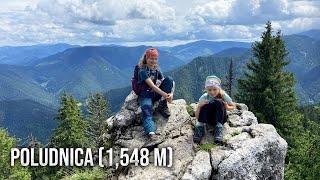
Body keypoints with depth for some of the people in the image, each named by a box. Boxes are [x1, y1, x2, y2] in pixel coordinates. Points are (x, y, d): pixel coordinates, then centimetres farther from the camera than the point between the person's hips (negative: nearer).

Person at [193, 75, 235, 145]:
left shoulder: (224, 96, -16)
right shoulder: (204, 97, -16)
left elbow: (233, 106, 2)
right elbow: (197, 117, -14)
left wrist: (227, 107, -22)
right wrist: (199, 106, -35)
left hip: (220, 119, 0)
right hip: (208, 119, 0)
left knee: (218, 102, -29)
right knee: (205, 105, -30)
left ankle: (218, 128, -32)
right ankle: (200, 127, -30)